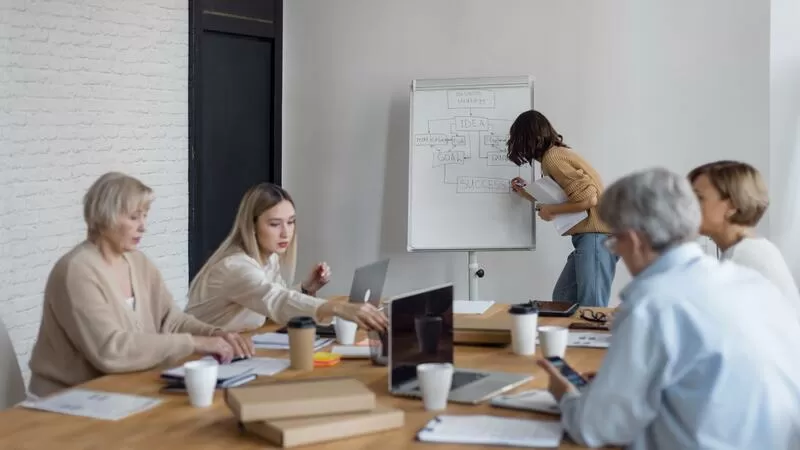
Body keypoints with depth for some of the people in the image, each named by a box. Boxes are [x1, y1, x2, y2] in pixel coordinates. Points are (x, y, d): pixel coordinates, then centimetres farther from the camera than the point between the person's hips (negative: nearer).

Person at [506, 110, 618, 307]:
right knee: (562, 300, 12)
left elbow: (588, 199, -19)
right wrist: (527, 193, 27)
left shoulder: (552, 157, -12)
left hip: (596, 236, -10)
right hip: (589, 236, 10)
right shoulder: (557, 154, 17)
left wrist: (551, 211, -7)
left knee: (590, 310, -12)